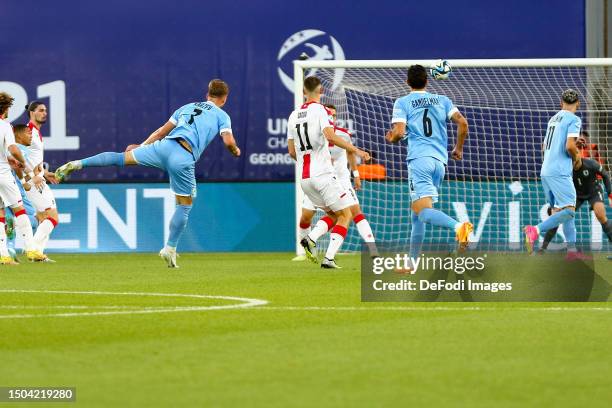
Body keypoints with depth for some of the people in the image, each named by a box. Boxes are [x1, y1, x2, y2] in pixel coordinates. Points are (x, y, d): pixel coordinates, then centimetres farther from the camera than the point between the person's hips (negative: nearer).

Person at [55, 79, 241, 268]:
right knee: (185, 205, 11)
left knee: (121, 158, 7)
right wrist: (235, 151, 24)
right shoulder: (222, 116, 15)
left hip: (164, 145, 4)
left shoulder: (187, 107, 28)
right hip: (185, 159, -4)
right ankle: (170, 249, 9)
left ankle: (77, 164, -7)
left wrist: (142, 146, 39)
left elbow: (161, 132, 30)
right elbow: (229, 142, 1)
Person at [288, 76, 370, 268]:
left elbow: (292, 151, 17)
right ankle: (329, 258, -12)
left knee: (333, 214, 18)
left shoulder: (294, 115, 12)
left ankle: (310, 238, -6)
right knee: (345, 215, 2)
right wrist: (355, 150, -19)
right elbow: (331, 137, -23)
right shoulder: (320, 110, -7)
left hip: (304, 178, 7)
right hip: (323, 174, -7)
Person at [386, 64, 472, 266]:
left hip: (419, 158, -5)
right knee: (417, 213, 15)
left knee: (423, 210, -19)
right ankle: (411, 262, 13)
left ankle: (458, 226, -48)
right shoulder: (442, 100, 17)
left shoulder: (402, 103, 6)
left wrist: (390, 137, 17)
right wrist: (458, 149, 20)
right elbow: (462, 122, 6)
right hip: (440, 160, 5)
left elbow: (399, 132, -6)